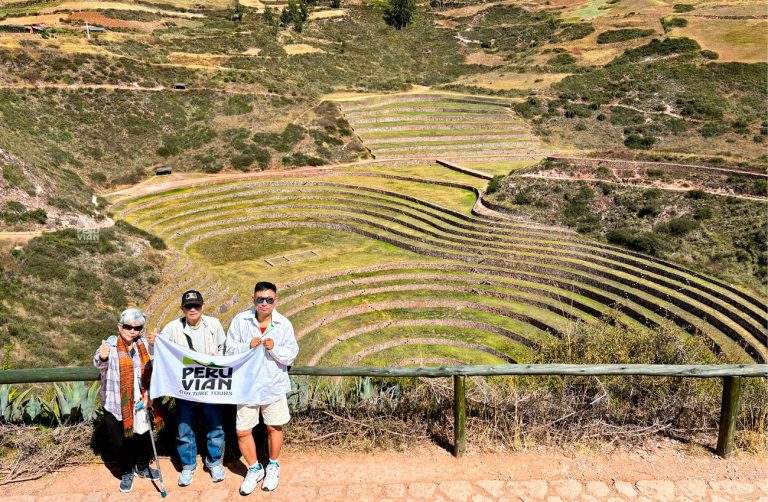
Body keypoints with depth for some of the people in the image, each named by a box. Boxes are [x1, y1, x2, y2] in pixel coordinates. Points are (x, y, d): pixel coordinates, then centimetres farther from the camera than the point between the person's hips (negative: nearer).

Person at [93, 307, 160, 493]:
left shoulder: (143, 345, 1)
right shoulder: (110, 344, -11)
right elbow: (99, 364, -27)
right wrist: (102, 357, -51)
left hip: (138, 402, 3)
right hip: (115, 404, -3)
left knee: (143, 435, 14)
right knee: (119, 441, 7)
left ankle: (142, 467, 38)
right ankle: (126, 473, 30)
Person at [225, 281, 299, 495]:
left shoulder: (284, 324, -8)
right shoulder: (240, 321, -9)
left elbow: (291, 356, -5)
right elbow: (230, 349, -4)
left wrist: (274, 348, -23)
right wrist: (248, 346, -21)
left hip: (274, 385, 0)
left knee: (274, 428, 14)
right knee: (242, 431, 5)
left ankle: (273, 466, 38)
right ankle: (254, 469, 29)